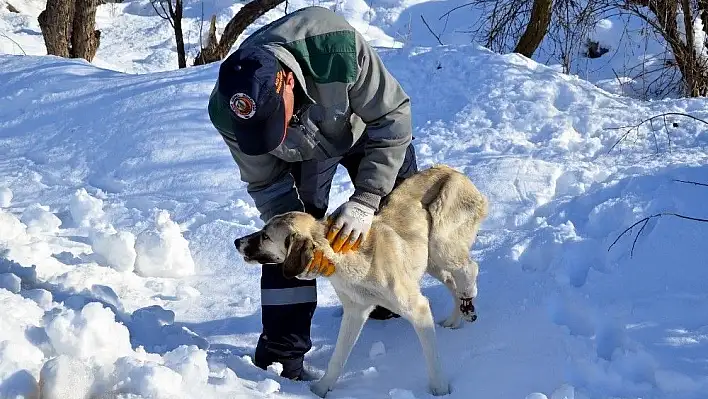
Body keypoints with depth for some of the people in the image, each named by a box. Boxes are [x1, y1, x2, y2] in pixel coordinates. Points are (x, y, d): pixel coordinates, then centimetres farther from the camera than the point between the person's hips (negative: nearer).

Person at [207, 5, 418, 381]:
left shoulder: (338, 48, -47)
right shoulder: (227, 113, -37)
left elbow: (392, 118, -33)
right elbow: (266, 184, -21)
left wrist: (364, 201, -39)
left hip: (366, 126, 0)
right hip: (302, 150, 0)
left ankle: (383, 301, 36)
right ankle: (279, 354, -5)